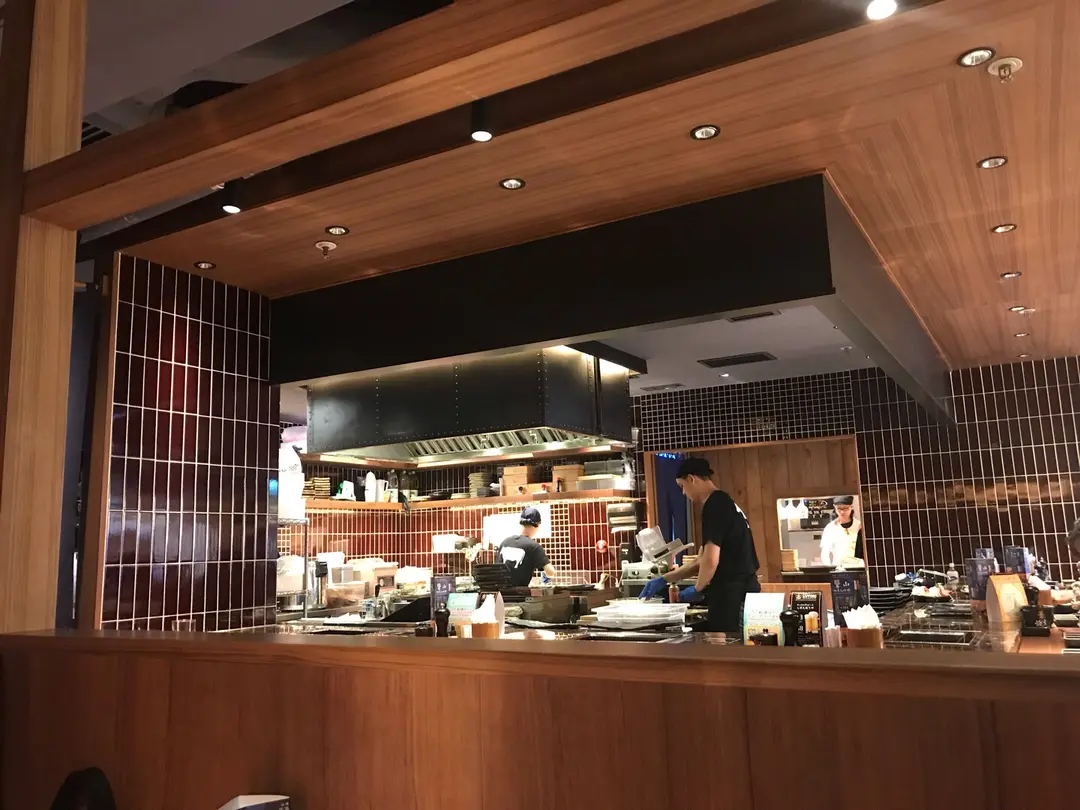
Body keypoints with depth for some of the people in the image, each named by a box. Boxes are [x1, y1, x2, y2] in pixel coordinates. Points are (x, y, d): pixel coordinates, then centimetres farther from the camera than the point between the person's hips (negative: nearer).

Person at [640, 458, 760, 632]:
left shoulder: (714, 506, -14)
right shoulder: (724, 503, 17)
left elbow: (711, 561, -21)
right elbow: (701, 562, 20)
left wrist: (697, 589, -2)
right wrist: (664, 580, 20)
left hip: (732, 595, -9)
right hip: (740, 592, 9)